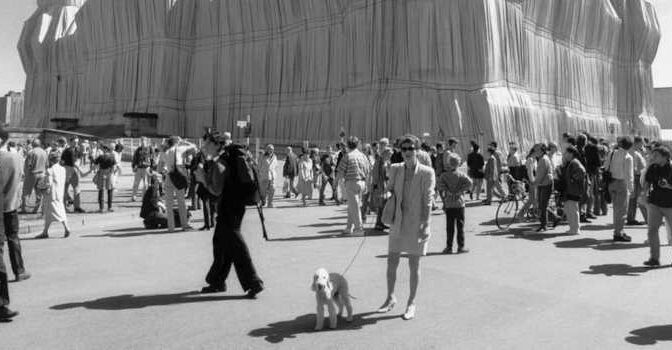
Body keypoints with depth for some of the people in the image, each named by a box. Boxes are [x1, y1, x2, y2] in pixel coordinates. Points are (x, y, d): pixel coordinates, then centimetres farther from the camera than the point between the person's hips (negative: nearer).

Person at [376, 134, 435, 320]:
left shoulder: (426, 172, -8)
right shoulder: (395, 169, 4)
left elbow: (428, 200, -10)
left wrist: (425, 225, -14)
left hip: (416, 224, -4)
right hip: (397, 223, 4)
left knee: (414, 266, 6)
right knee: (391, 263, 10)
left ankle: (411, 303, 21)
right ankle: (390, 298, 31)